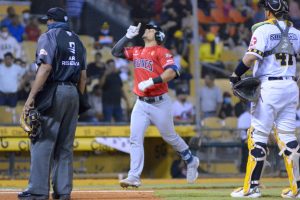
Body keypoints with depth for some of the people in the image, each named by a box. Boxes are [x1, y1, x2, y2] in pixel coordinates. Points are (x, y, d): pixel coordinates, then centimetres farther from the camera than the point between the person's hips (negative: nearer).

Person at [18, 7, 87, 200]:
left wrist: (31, 97, -18)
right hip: (73, 93, 7)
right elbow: (83, 75, 14)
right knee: (65, 145, 11)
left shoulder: (49, 36, -4)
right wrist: (79, 100, 19)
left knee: (42, 143, -7)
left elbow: (46, 68, -16)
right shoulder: (77, 40, 16)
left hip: (53, 92, -7)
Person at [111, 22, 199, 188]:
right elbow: (116, 52, 11)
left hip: (159, 103, -5)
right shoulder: (136, 51, 13)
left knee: (170, 137, 9)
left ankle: (191, 162, 31)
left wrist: (151, 81, -28)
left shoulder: (161, 52, -8)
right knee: (135, 138, -7)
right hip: (141, 104, 5)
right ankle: (134, 177, -10)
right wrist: (128, 36, 2)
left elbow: (172, 72, -20)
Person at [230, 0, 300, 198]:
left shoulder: (264, 29, -7)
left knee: (258, 136, -2)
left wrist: (236, 74, -6)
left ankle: (252, 186, -3)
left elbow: (252, 56, -16)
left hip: (269, 87, -6)